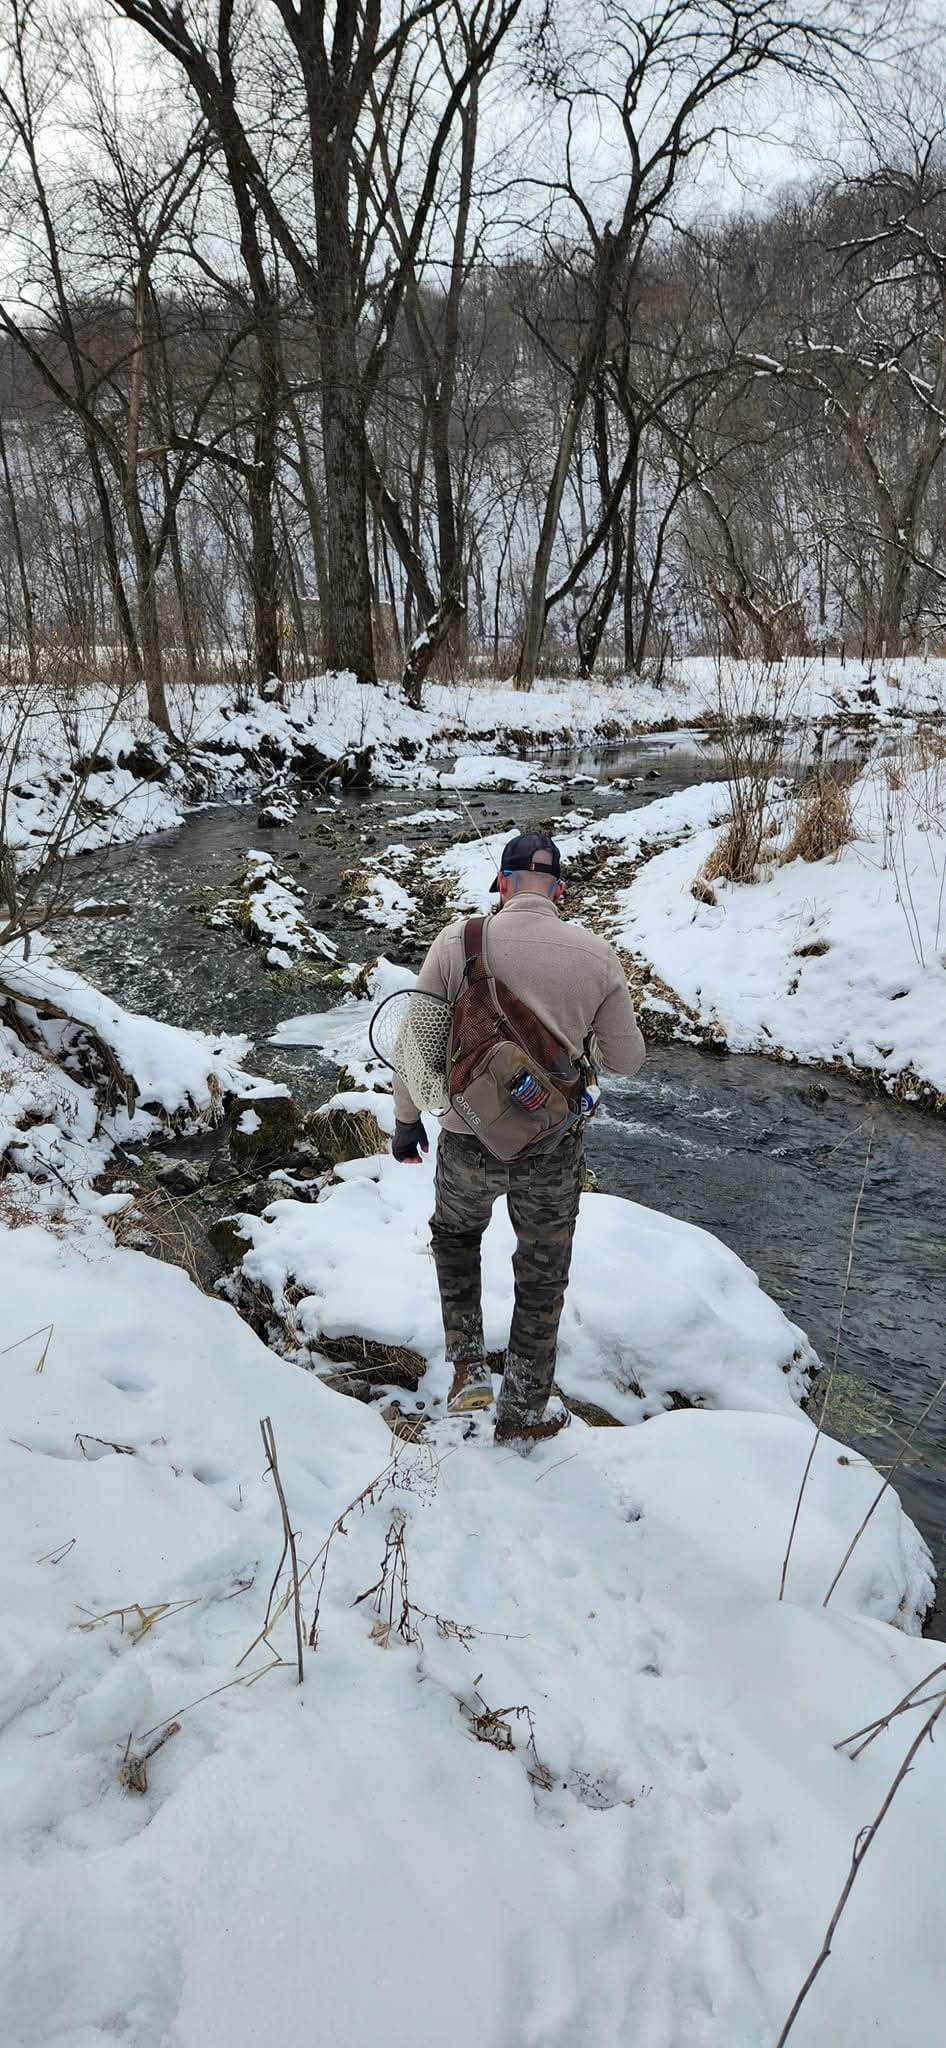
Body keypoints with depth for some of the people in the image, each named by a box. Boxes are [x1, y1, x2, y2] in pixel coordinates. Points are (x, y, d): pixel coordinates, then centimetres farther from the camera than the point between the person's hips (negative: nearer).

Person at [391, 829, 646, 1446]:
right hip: (554, 1147, 0)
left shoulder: (460, 940, -11)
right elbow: (627, 1059, 0)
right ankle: (523, 1413, 35)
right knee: (542, 1279, 20)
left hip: (470, 1141, 0)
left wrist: (406, 1120, 10)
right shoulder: (596, 954, -9)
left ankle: (468, 1366, 26)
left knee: (454, 1232, 31)